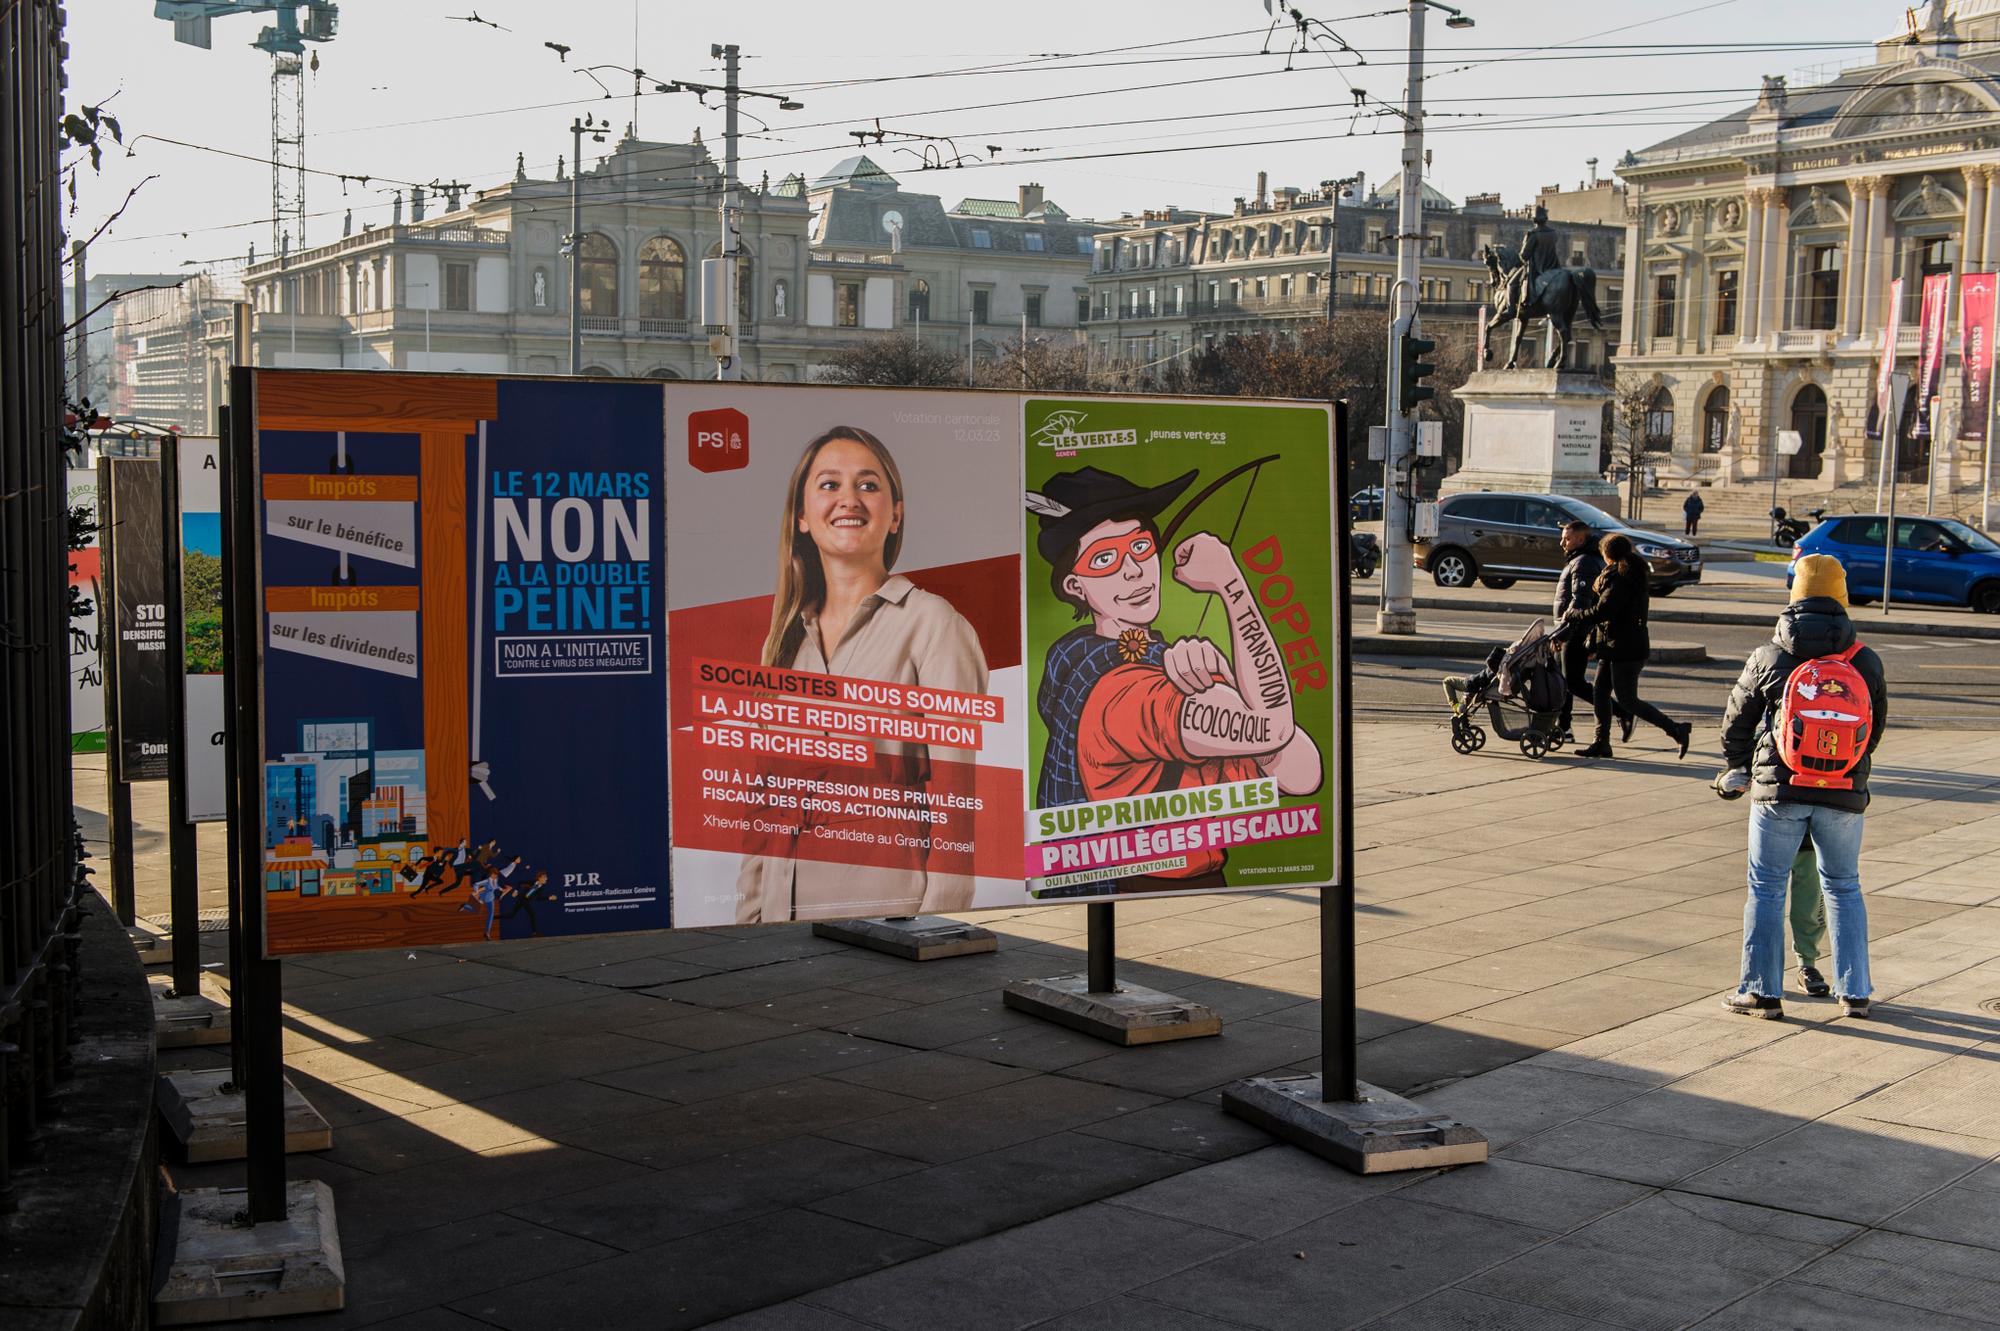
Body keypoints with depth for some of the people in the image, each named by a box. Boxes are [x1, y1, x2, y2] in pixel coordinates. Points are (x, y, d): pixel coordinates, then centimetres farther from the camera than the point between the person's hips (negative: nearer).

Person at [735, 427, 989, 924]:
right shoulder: (786, 639, 13)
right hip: (786, 910, 5)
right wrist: (749, 917, 9)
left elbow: (956, 790, -9)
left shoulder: (929, 621, -5)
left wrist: (937, 933, -16)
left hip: (886, 903, -5)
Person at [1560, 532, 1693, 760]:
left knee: (1627, 699, -7)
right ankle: (1601, 743, 15)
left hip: (1625, 649, -10)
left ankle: (1675, 729, -6)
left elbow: (1601, 611, -24)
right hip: (1614, 647, 10)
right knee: (1600, 692, 11)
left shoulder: (1619, 579, -18)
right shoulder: (1633, 575, 14)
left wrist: (1572, 615, -11)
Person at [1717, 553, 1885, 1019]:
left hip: (1779, 790, -2)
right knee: (1844, 889, 15)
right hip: (1845, 792, 2)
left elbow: (1736, 722, 5)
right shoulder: (1866, 661, 1)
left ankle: (1762, 992, 6)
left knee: (1766, 889, 7)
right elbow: (1877, 725, 13)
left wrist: (1739, 768, 24)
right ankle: (1854, 993, 17)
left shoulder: (1768, 658, -4)